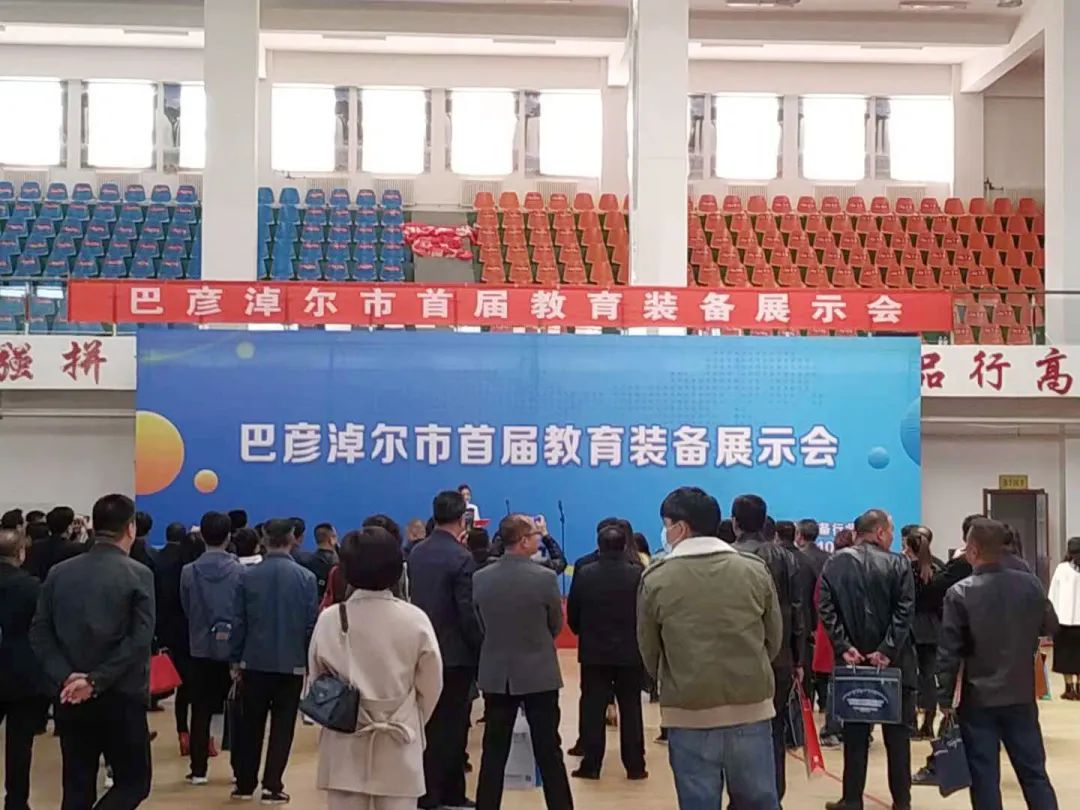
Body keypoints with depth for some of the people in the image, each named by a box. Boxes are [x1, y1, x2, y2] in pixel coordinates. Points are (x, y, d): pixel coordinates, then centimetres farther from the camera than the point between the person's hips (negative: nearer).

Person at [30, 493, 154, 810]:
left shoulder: (59, 573, 6)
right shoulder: (139, 575, -7)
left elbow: (39, 633, 0)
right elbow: (140, 639, -17)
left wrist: (65, 677, -8)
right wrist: (98, 680, -16)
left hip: (71, 698, 5)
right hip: (121, 697, -4)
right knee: (134, 781, 7)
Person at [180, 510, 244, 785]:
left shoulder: (189, 572, -7)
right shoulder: (239, 571, -10)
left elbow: (186, 609, 5)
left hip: (201, 648, 1)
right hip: (233, 648, 0)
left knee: (201, 711, 6)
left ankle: (198, 769, 8)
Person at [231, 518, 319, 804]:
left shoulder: (248, 576, -4)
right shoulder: (306, 577, -7)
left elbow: (239, 621, -1)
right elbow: (312, 623, -4)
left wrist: (235, 659, 9)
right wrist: (311, 661, 5)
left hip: (255, 662, 2)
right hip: (292, 663, -1)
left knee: (250, 725, 13)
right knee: (282, 727, 5)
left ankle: (245, 783, 19)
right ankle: (272, 786, 4)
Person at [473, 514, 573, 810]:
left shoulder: (480, 579, -4)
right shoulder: (545, 577, -14)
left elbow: (481, 625, 7)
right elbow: (556, 626, -1)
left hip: (495, 674, 3)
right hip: (538, 674, -3)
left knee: (494, 751, 10)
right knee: (548, 752, 5)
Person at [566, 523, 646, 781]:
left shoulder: (585, 575, -6)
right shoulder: (637, 575, -8)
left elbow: (572, 615, 0)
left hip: (593, 652, 0)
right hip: (629, 652, 0)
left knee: (593, 708, 5)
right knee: (630, 709, 7)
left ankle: (591, 765, 6)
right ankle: (635, 765, 8)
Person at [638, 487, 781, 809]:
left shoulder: (656, 579, -4)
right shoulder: (755, 570, 2)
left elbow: (649, 652, 6)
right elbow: (774, 640, 8)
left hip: (689, 712, -2)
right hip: (752, 707, 2)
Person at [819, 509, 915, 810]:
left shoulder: (834, 564, 3)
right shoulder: (898, 564, -5)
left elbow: (826, 610, -5)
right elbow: (904, 612, -13)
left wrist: (843, 647, -7)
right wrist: (888, 650, -15)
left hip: (852, 661, 2)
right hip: (893, 661, -2)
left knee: (855, 733, 9)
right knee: (897, 733, 7)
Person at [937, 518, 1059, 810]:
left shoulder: (960, 593, -14)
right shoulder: (1030, 584, -4)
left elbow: (949, 652, -12)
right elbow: (1051, 627, 12)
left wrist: (945, 698, -3)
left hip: (979, 698, -3)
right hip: (1021, 695, 3)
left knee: (985, 777, 4)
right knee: (1034, 771, 13)